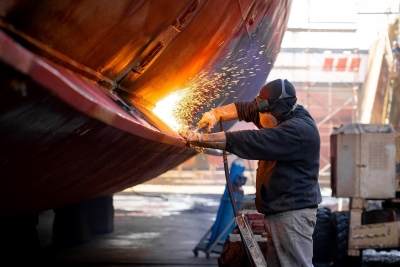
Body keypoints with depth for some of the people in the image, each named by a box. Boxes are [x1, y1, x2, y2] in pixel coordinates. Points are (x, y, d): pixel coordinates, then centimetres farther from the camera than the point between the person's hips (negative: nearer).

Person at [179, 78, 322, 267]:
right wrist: (217, 114, -3)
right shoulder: (285, 116, 9)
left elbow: (248, 141, -26)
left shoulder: (297, 130, -22)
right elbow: (245, 109, 15)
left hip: (293, 213, -10)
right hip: (279, 211, 10)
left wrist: (200, 139, -24)